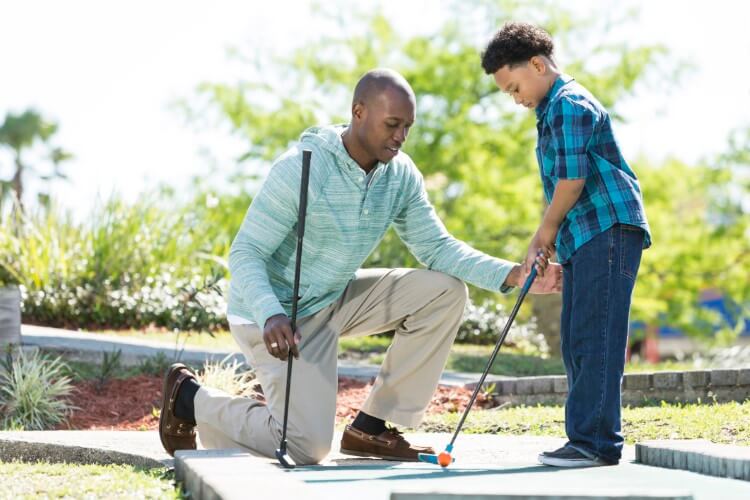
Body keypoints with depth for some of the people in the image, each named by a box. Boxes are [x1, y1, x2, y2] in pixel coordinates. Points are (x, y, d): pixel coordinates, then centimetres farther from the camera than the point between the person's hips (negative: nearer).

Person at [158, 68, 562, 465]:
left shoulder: (400, 174, -5)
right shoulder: (302, 169, -24)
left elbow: (436, 247, -4)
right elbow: (245, 254, -24)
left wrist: (511, 275, -19)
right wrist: (271, 317, -42)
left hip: (337, 299, 7)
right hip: (280, 315, -7)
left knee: (445, 292, -8)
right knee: (309, 448, -15)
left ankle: (372, 427, 0)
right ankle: (191, 398, 8)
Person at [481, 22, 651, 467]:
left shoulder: (569, 104, -9)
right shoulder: (554, 110, 23)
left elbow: (572, 179, -17)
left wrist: (547, 230, -4)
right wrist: (549, 244, 17)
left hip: (609, 229, -11)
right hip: (583, 239, 11)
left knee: (595, 336, -13)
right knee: (576, 340, 10)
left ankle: (596, 441, -14)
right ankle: (590, 439, 13)